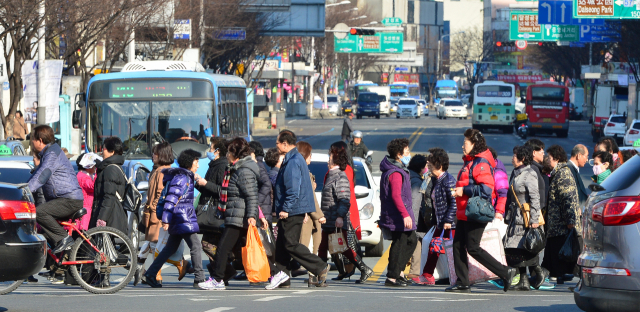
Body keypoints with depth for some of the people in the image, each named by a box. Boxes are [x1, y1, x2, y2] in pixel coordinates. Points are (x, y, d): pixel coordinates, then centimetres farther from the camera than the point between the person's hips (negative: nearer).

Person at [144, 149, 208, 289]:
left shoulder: (186, 177, 17)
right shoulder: (182, 178, -13)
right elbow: (171, 198, -19)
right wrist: (166, 219, -22)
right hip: (183, 218, -11)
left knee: (171, 248, 16)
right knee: (196, 246, -11)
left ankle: (150, 274, 21)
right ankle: (199, 280, -12)